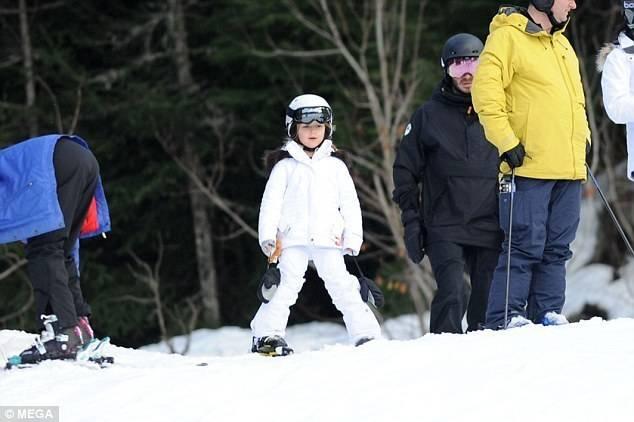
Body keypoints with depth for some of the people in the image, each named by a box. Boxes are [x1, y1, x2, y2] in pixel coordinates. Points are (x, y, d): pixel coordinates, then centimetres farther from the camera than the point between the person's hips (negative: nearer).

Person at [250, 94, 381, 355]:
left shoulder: (335, 166, 15)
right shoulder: (285, 166, 10)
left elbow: (350, 204, 14)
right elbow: (271, 202, 4)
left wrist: (352, 238, 4)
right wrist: (267, 235, -7)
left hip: (328, 239, 1)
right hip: (293, 238, -1)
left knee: (343, 287, -4)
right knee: (287, 285, -12)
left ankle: (366, 335, -1)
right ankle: (268, 335, -11)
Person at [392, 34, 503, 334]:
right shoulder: (429, 116, 8)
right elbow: (406, 170, 10)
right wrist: (411, 220, 2)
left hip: (491, 228, 2)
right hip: (445, 229, -2)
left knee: (488, 300, 2)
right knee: (453, 293, -19)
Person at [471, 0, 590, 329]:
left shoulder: (561, 43, 20)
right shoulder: (507, 37, -6)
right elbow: (485, 92, -13)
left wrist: (582, 136, 19)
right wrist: (507, 142, -17)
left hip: (569, 167, 8)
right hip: (530, 165, -8)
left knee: (557, 246, 7)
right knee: (526, 244, -9)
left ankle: (548, 313, 12)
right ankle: (504, 317, -6)